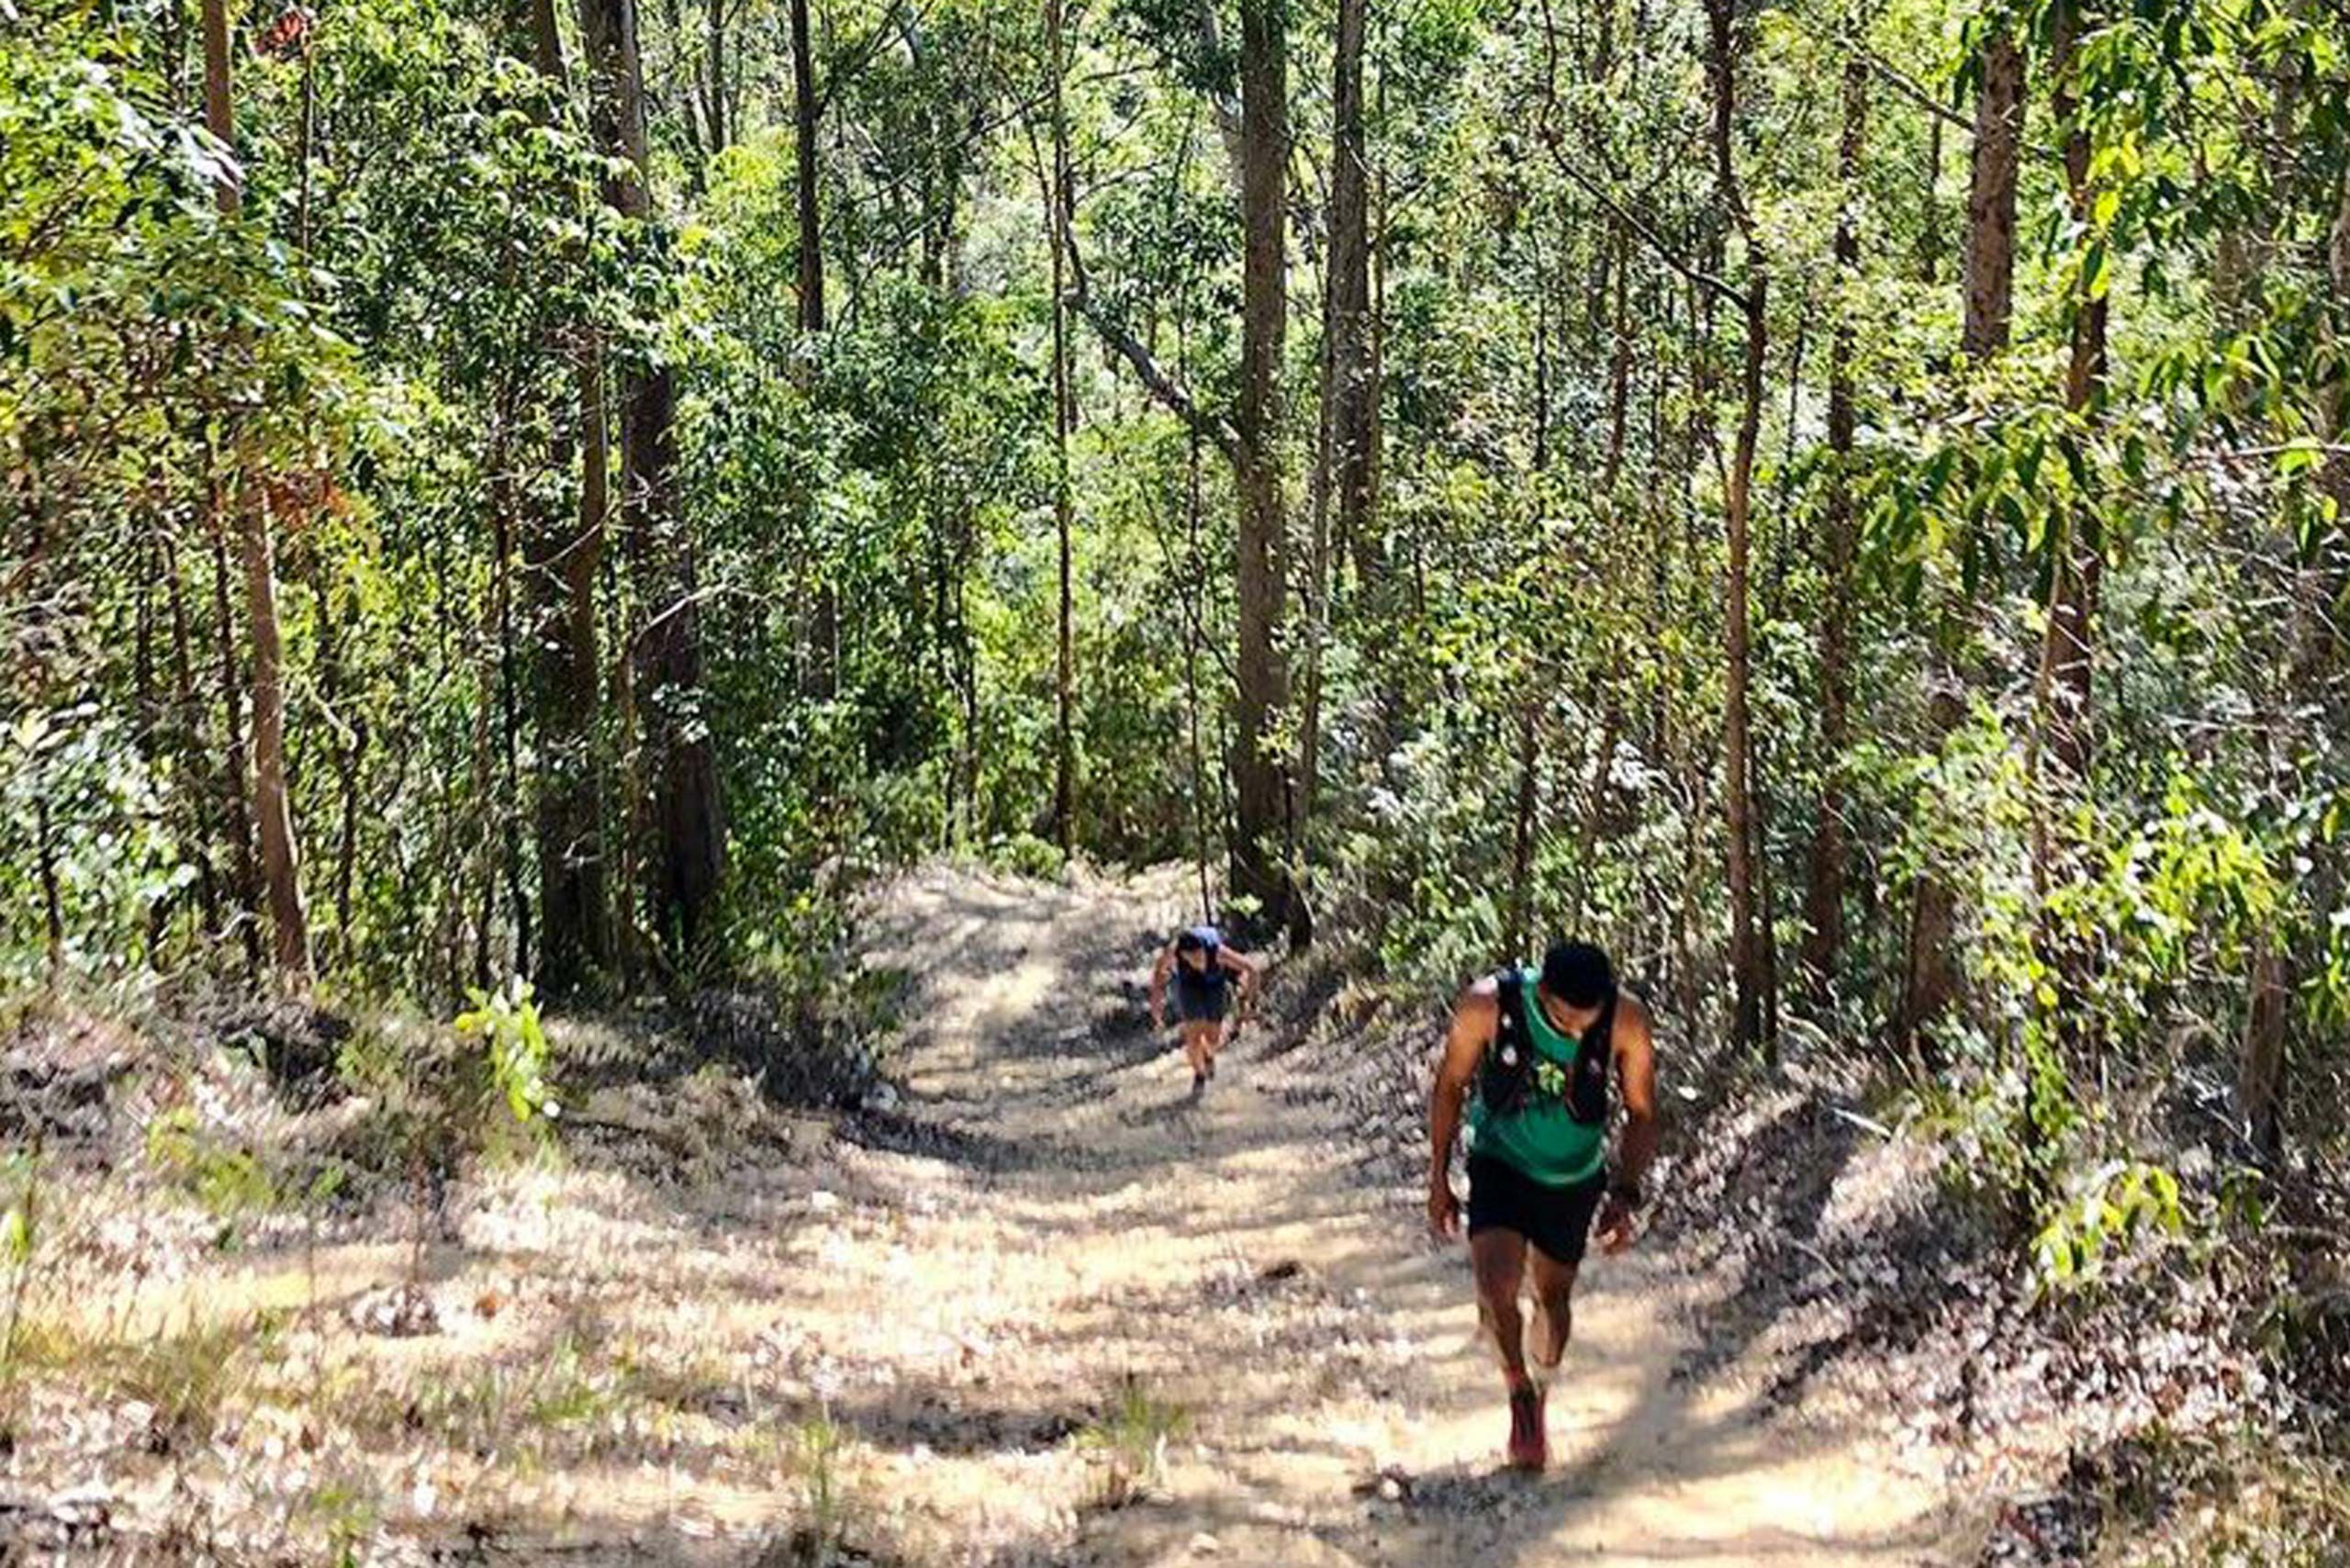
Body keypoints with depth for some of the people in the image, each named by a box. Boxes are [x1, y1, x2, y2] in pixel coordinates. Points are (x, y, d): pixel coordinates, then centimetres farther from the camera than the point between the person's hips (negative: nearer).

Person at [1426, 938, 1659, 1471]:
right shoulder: (1488, 1004, -27)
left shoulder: (1627, 1020, -24)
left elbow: (1641, 1114, -11)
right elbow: (1450, 1085, -10)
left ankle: (1537, 1406, 41)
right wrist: (1439, 1179, -4)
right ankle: (1520, 1392, 7)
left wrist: (1624, 1194, -24)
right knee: (1495, 1287, -21)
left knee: (1553, 1298, 14)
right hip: (1500, 1165, -1)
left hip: (1574, 1178, 2)